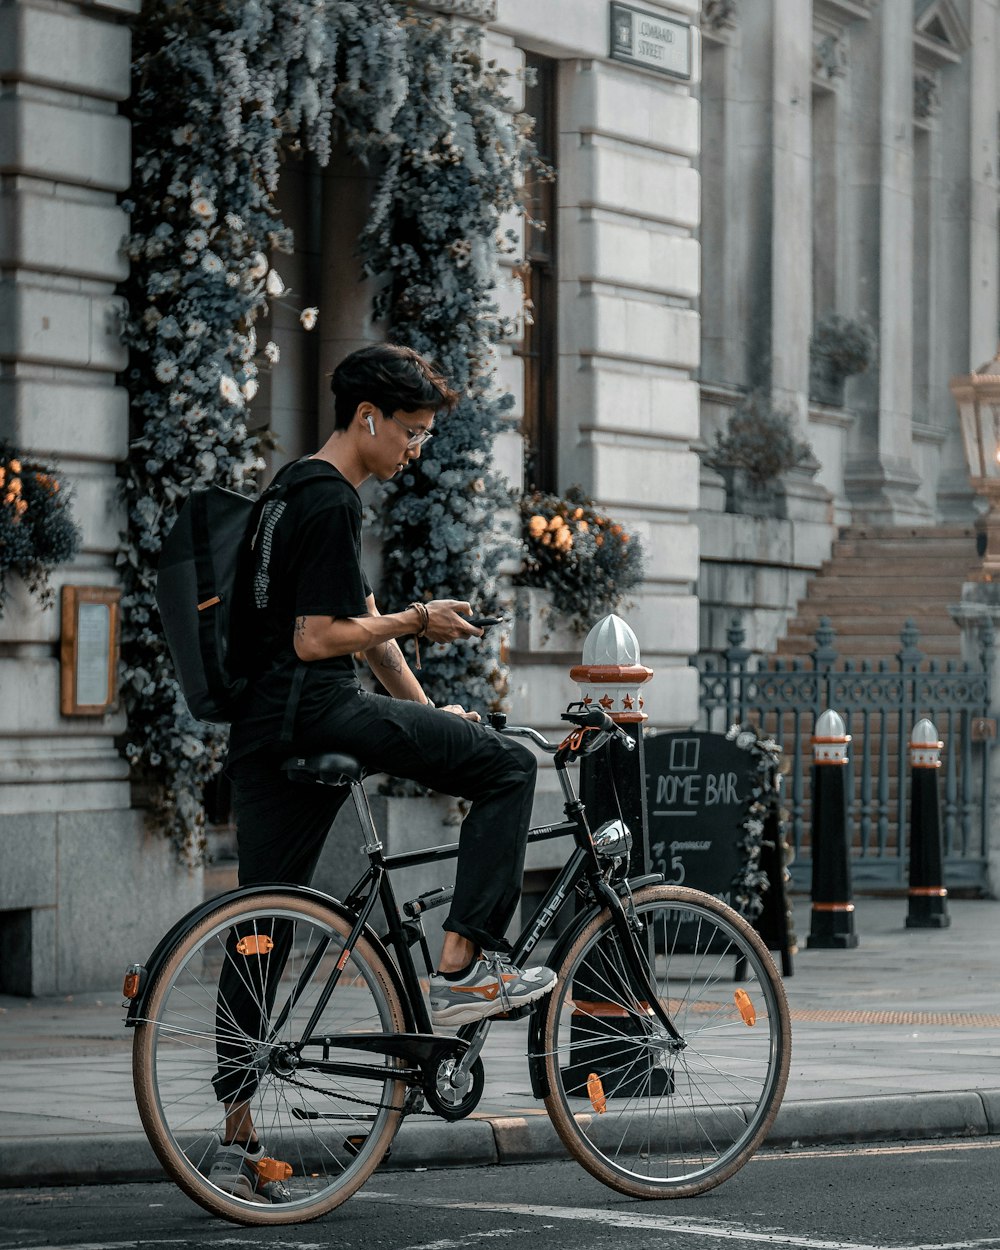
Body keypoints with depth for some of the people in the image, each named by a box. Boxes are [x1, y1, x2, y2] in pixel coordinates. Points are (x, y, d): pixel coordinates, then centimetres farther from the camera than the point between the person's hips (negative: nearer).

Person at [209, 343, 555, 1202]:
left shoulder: (290, 495, 23)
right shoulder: (333, 502, -9)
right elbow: (319, 640, -16)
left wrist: (427, 713, 29)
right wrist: (416, 623, -4)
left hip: (261, 729, 10)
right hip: (319, 713, -10)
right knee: (509, 767, -3)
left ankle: (238, 1138, 10)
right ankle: (463, 968, -9)